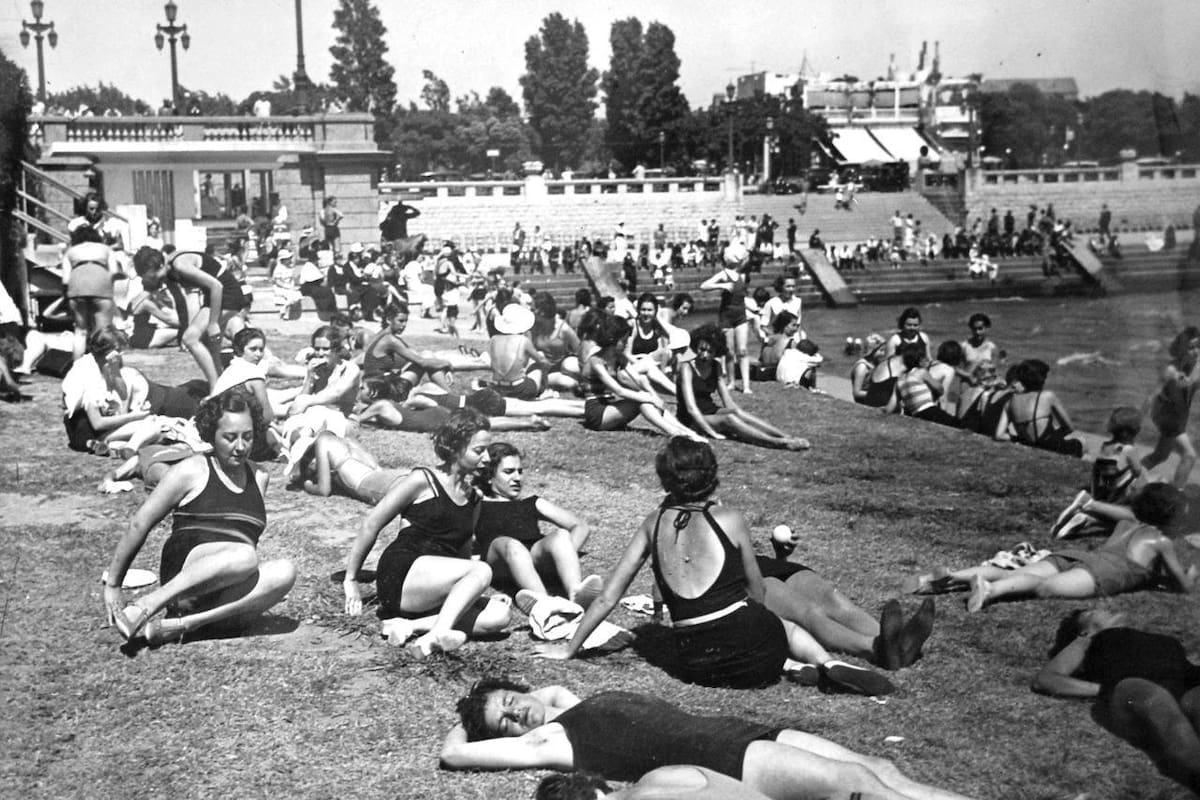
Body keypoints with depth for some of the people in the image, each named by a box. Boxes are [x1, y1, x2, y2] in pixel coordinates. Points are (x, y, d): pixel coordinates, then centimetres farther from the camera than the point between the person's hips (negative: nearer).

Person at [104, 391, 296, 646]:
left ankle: (181, 625, -33)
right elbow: (139, 524, 6)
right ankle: (146, 605, -31)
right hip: (183, 568, -5)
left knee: (285, 572, -30)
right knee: (244, 556, -37)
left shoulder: (259, 477, 20)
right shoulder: (192, 471, 5)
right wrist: (112, 585, 5)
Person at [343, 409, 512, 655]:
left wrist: (474, 591, 10)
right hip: (399, 578, -7)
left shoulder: (474, 498, 16)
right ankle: (438, 634, -41)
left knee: (498, 615, -18)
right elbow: (371, 525, 0)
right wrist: (351, 580, 2)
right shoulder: (422, 481, -3)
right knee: (481, 570, -27)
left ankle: (410, 625, -23)